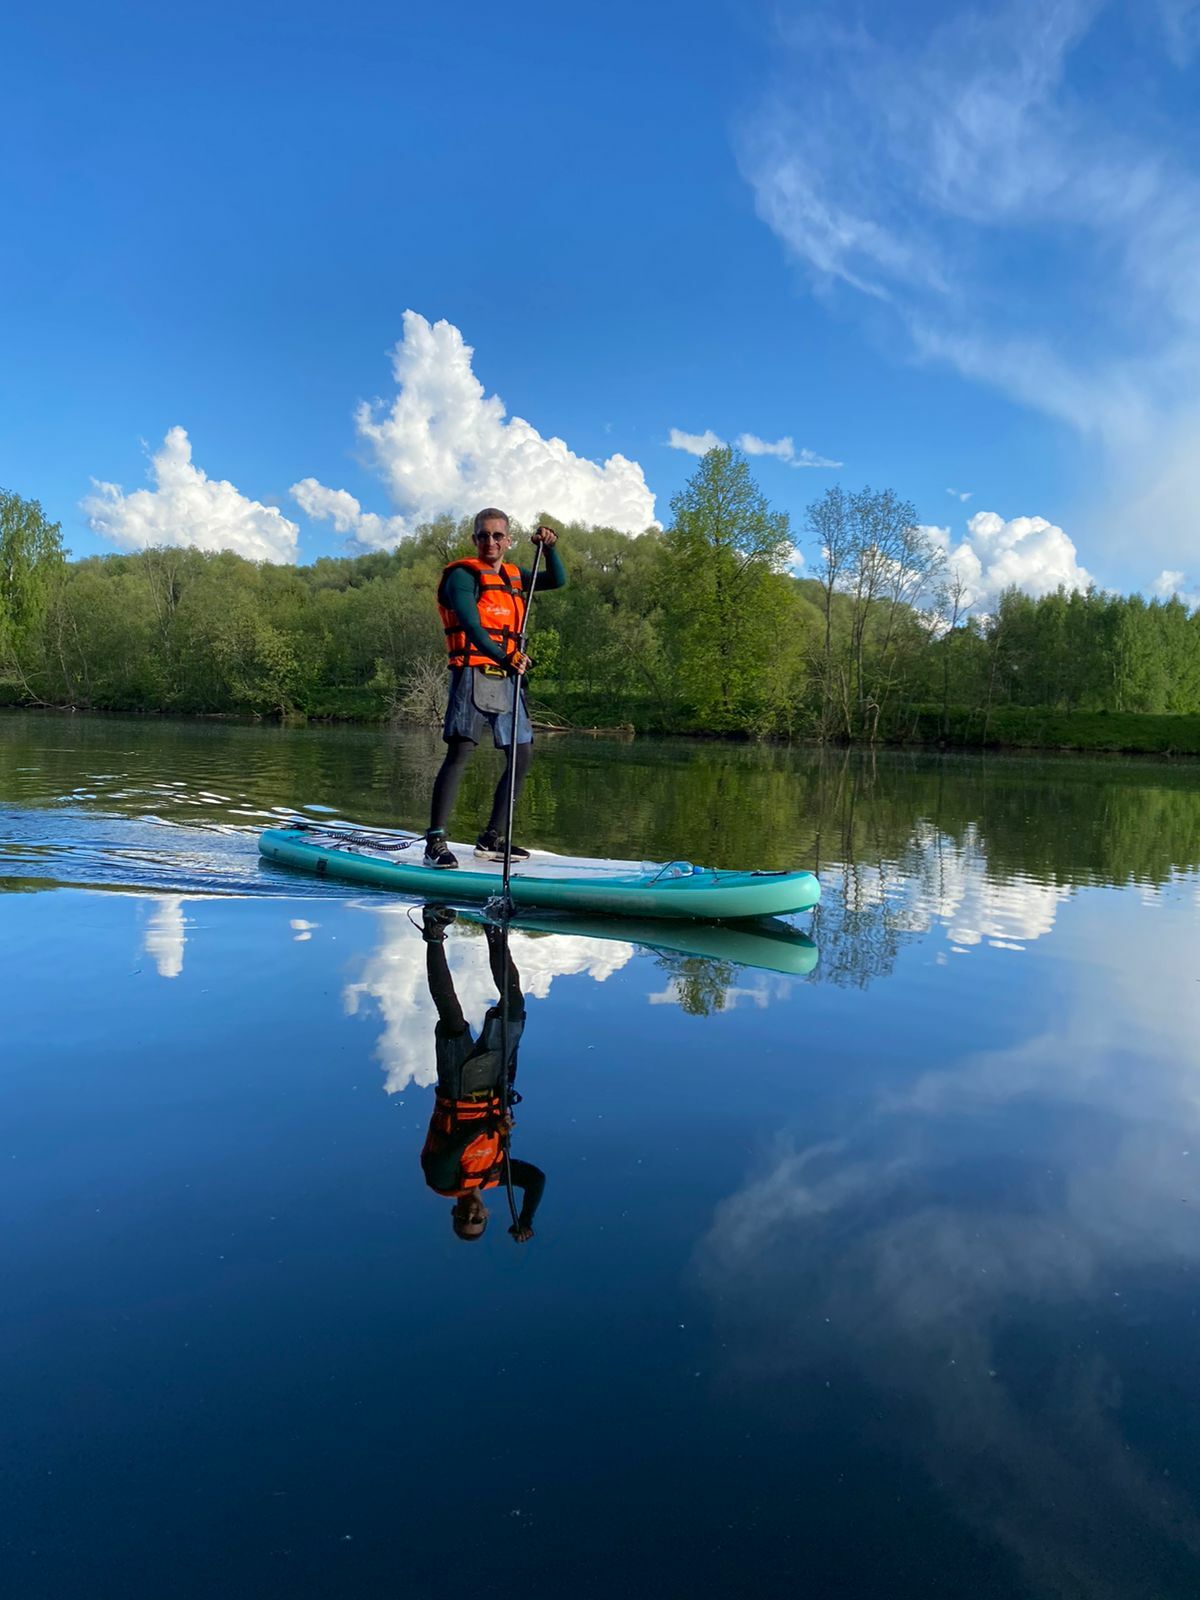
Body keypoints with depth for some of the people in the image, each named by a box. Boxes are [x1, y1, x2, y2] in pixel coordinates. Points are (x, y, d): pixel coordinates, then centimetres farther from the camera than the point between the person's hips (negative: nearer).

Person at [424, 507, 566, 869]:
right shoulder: (462, 576, -2)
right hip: (474, 673, -8)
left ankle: (491, 839, 15)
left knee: (521, 758, 7)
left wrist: (549, 547, 5)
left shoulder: (513, 577, 20)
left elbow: (557, 581, 24)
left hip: (507, 677, 8)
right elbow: (472, 628, -17)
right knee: (460, 753, -17)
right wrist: (504, 657, -33)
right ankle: (435, 842, -17)